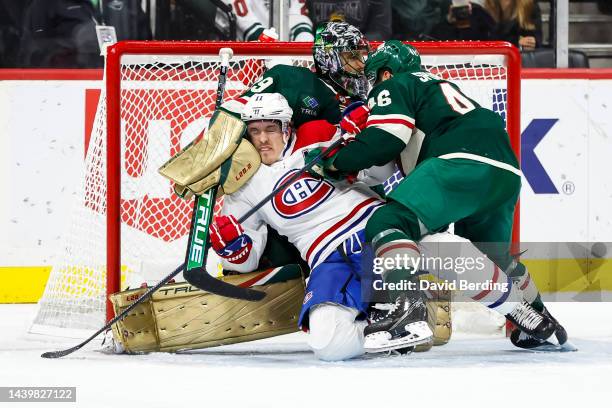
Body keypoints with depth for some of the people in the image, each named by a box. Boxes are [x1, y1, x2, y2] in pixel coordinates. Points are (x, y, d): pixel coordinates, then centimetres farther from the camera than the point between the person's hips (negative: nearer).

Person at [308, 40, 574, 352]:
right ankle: (543, 327, 36)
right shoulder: (437, 85, 39)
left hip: (464, 162, -9)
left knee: (390, 223, -15)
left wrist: (334, 162, 5)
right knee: (493, 255, 30)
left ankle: (405, 300, -39)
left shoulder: (393, 87, 12)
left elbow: (384, 140, -4)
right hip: (506, 173, 9)